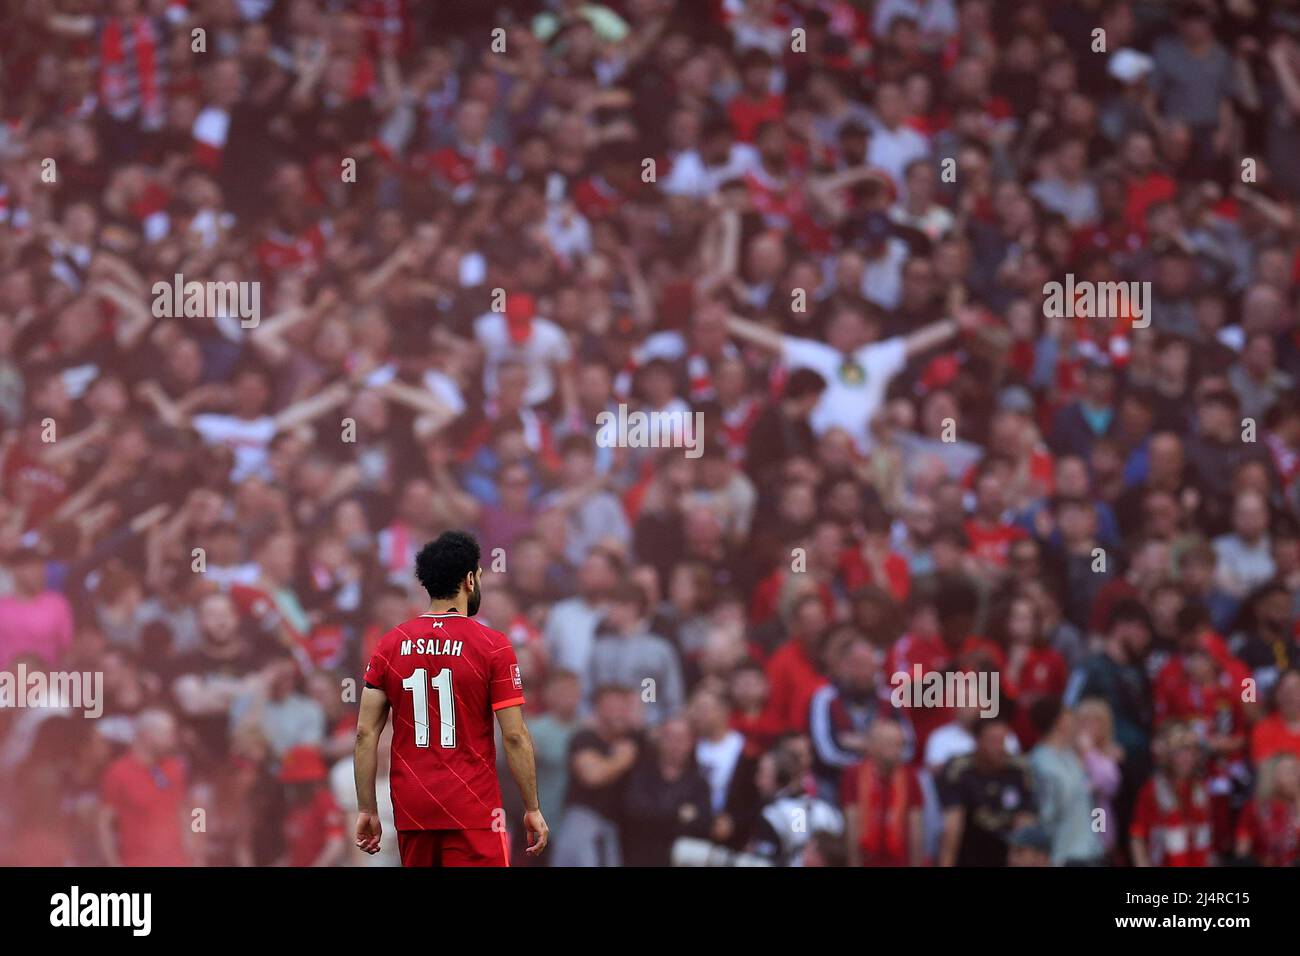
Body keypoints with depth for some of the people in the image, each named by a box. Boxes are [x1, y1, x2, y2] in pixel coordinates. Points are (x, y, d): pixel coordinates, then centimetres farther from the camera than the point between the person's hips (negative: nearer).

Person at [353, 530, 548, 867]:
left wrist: (367, 810, 8)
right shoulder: (492, 646, -6)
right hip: (472, 813, -4)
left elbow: (365, 733, 3)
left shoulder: (390, 644, 5)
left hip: (411, 811, 4)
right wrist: (532, 809, 0)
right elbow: (515, 736, -8)